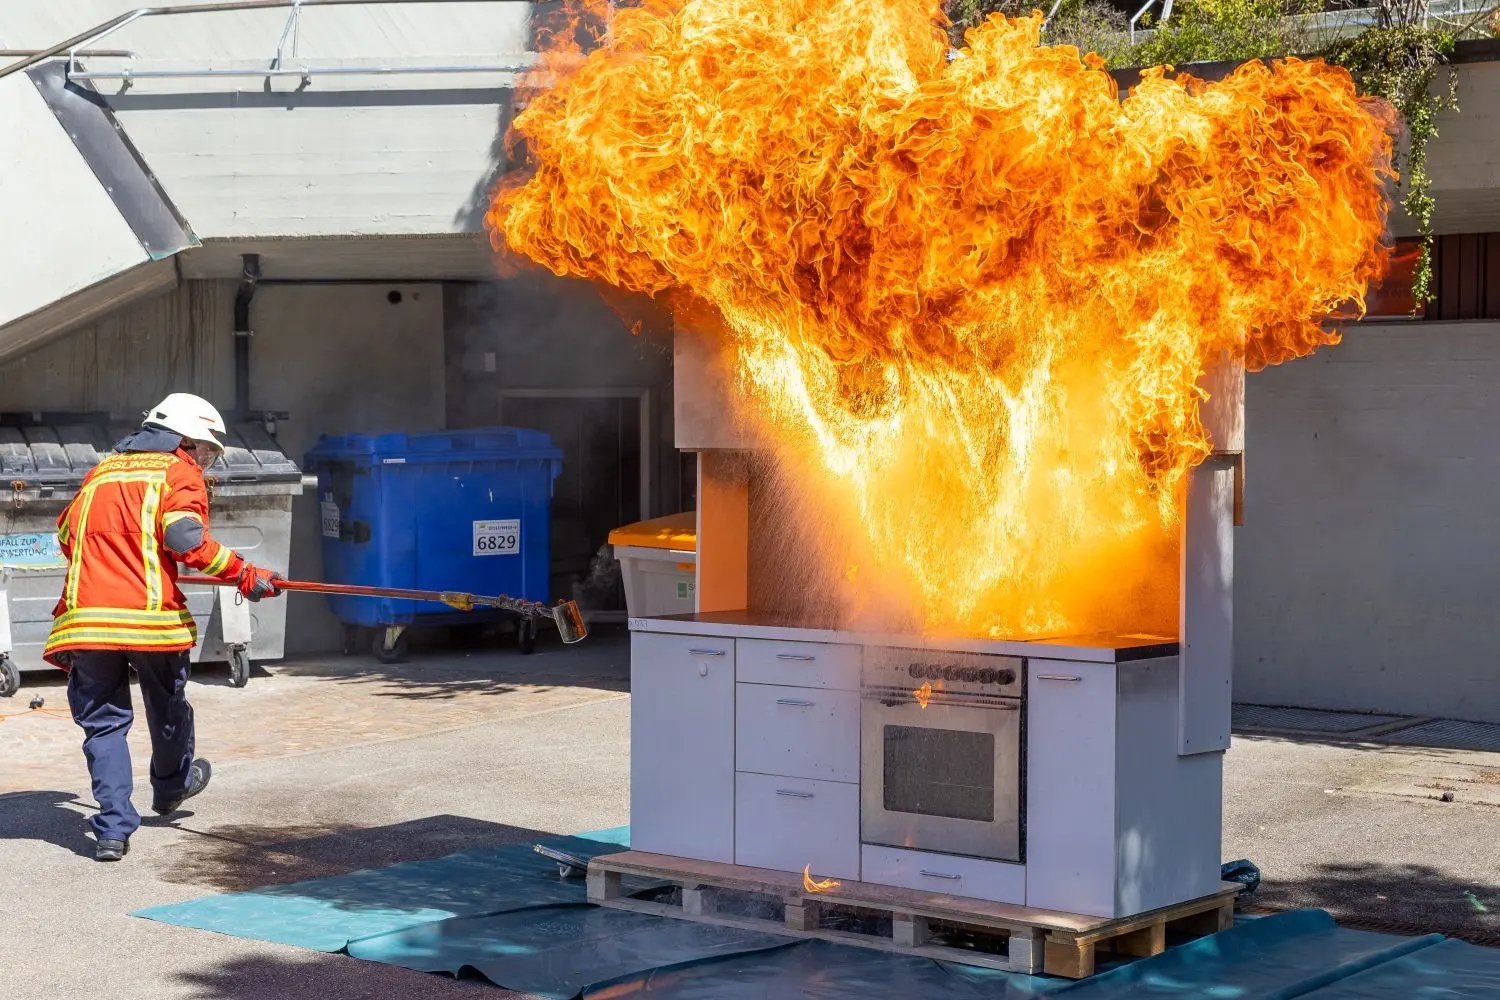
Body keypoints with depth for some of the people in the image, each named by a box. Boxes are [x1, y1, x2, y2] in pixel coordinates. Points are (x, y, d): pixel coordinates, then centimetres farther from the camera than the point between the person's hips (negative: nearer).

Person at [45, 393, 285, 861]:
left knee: (102, 721, 8)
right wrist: (245, 576, -11)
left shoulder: (100, 472, 21)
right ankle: (172, 786, 43)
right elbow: (185, 538, -14)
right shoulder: (180, 474, 3)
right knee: (167, 707, 21)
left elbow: (67, 531, 24)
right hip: (149, 614, -4)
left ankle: (113, 827, -1)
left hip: (86, 615, 4)